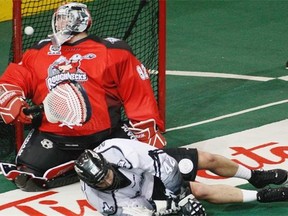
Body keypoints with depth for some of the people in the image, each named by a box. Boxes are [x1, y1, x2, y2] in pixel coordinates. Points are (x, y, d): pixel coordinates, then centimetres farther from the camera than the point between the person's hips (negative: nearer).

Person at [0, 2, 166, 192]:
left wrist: (150, 131, -4)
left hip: (104, 133, -2)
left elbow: (139, 95, 2)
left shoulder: (112, 51, 3)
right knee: (26, 177, -17)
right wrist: (16, 107, -7)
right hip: (53, 136, 3)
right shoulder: (39, 53, 13)